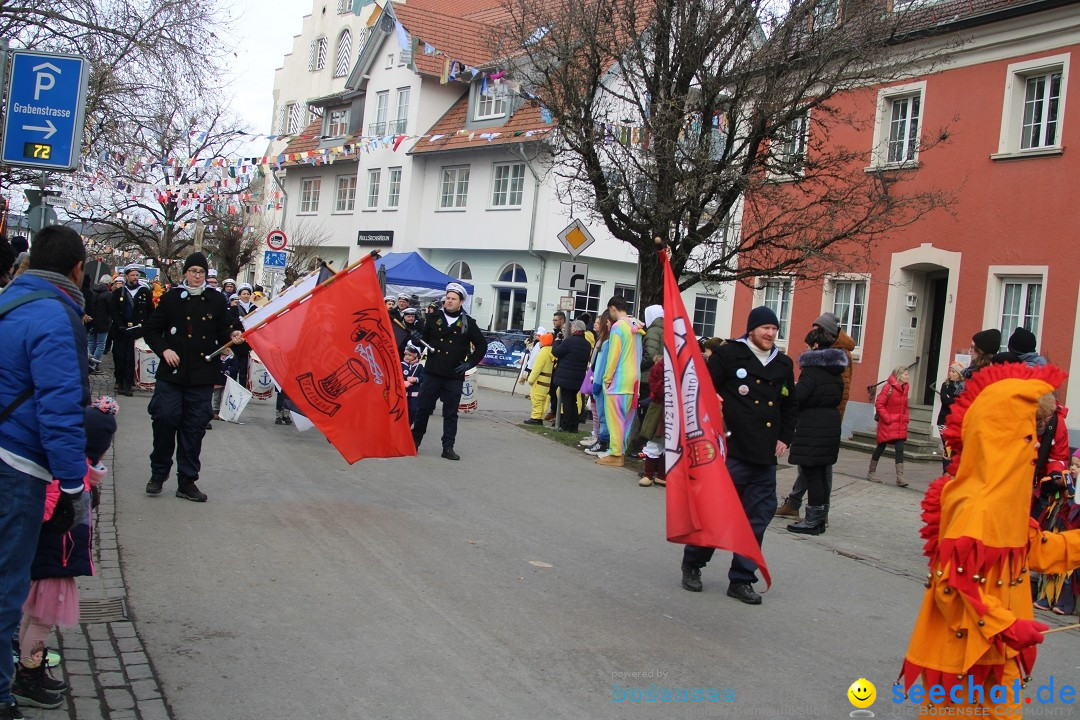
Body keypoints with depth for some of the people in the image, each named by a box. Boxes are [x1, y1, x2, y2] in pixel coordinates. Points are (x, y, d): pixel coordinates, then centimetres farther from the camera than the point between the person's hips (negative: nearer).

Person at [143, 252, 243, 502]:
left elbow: (223, 330, 13)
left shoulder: (216, 300, 7)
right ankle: (159, 473, 14)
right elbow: (152, 330, 7)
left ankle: (187, 481, 12)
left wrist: (233, 335, -8)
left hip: (202, 375, 1)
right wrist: (164, 349, -8)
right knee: (165, 418, -6)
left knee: (195, 426, 3)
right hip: (172, 371, -1)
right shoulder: (172, 297, 4)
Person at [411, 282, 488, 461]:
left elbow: (482, 345, 7)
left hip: (454, 377, -1)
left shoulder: (468, 323, 2)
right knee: (423, 408, 6)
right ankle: (415, 441, 21)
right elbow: (423, 337, 18)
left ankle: (448, 448, 7)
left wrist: (470, 363, 0)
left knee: (451, 413, 3)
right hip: (432, 373, 1)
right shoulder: (435, 318, 6)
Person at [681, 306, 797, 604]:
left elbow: (790, 406, 24)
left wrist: (784, 438, 15)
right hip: (731, 451, -5)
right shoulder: (729, 355, -4)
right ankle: (692, 564, 23)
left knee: (757, 520, 6)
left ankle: (741, 580, 16)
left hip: (765, 457, 5)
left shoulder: (784, 364, 12)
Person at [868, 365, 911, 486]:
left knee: (900, 449, -3)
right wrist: (887, 418, -17)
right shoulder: (889, 387, -14)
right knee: (881, 447, 5)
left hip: (900, 425, 6)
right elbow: (879, 404, -16)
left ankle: (900, 476, -5)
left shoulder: (905, 388, 8)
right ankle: (871, 472, 20)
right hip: (888, 424, -6)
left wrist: (906, 416, 8)